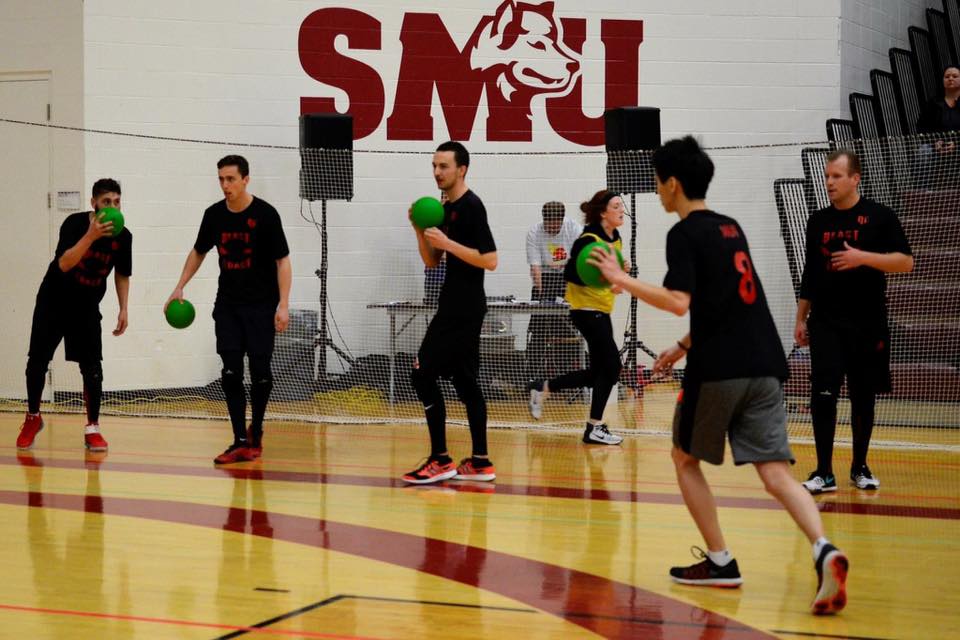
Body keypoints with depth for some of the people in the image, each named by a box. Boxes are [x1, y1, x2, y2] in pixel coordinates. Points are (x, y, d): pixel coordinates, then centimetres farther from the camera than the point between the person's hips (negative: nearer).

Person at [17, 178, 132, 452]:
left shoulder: (122, 236, -8)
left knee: (92, 367, -9)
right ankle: (33, 418, 22)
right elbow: (63, 264, -33)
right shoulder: (75, 223, -20)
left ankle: (93, 429, 3)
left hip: (87, 307, 2)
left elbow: (122, 274, 8)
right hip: (53, 301, -2)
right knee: (37, 361, 0)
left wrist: (123, 309, 0)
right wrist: (91, 235, -43)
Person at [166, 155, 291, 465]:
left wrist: (283, 305, -17)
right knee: (230, 372, -6)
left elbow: (282, 261, -10)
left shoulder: (265, 214, -12)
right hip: (227, 304, 4)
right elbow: (198, 252, 18)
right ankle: (241, 442, -5)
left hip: (261, 305, -4)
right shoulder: (214, 214, 1)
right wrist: (180, 287, 10)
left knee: (260, 371, -2)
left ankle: (256, 434, 17)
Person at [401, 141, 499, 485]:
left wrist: (448, 243, -20)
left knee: (423, 374, -10)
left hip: (463, 310, -10)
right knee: (465, 380, 10)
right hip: (454, 308, 10)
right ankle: (480, 462, 13)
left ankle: (440, 460, -7)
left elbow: (490, 260, -19)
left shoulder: (471, 206, -13)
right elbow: (431, 261, 17)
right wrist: (420, 230, 1)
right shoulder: (445, 208, 15)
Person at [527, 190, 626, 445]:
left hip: (601, 310, 9)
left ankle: (543, 388, 25)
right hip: (586, 309, -9)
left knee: (598, 373, 12)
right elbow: (570, 274, -18)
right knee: (611, 366, -10)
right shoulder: (588, 240, -16)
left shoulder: (615, 239, 10)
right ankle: (594, 428, -1)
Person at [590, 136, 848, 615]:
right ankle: (823, 550, -23)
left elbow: (679, 302, -18)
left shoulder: (684, 234, -5)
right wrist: (684, 346, 33)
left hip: (719, 369, -6)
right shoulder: (730, 228, 19)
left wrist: (621, 279, -9)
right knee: (775, 473, 0)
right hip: (764, 365, 6)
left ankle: (720, 562, 14)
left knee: (685, 458, 15)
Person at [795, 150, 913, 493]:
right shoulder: (818, 220, 9)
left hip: (868, 324, -2)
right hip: (825, 323, 2)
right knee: (822, 396, -9)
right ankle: (824, 473, -5)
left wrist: (863, 257, -20)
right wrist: (801, 318, 13)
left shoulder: (879, 216, -2)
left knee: (863, 397, 7)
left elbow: (905, 261, -7)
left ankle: (860, 467, 21)